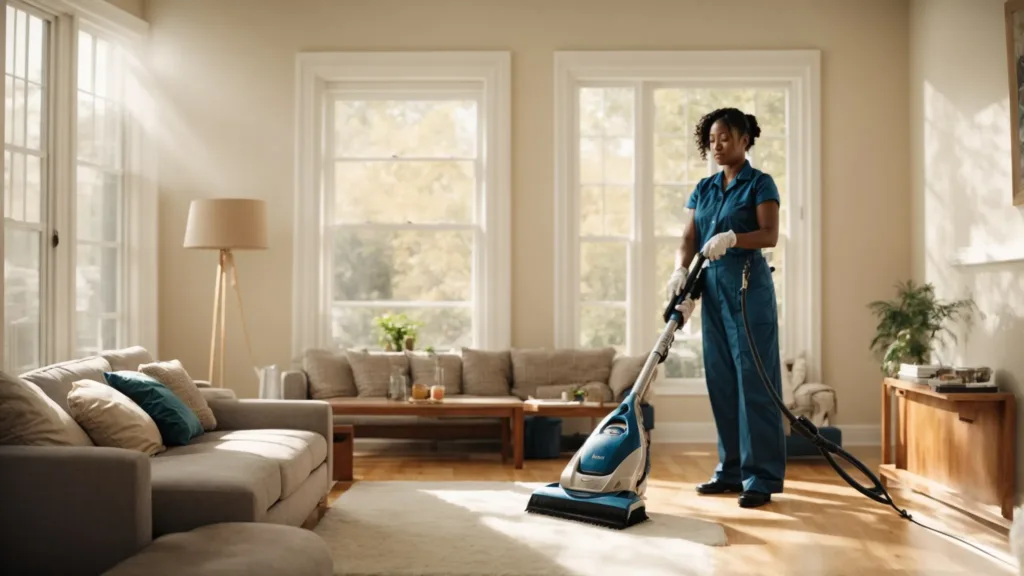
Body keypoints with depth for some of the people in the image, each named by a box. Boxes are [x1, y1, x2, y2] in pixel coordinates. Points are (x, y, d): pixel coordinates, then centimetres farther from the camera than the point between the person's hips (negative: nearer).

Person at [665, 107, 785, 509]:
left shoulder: (760, 183, -2)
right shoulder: (703, 188, 15)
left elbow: (770, 235, -13)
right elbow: (688, 239, 7)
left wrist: (731, 237, -30)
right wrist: (680, 271, -12)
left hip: (748, 287, -7)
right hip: (712, 287, 7)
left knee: (754, 381, -7)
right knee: (721, 381, 8)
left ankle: (762, 478, -2)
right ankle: (731, 470, 16)